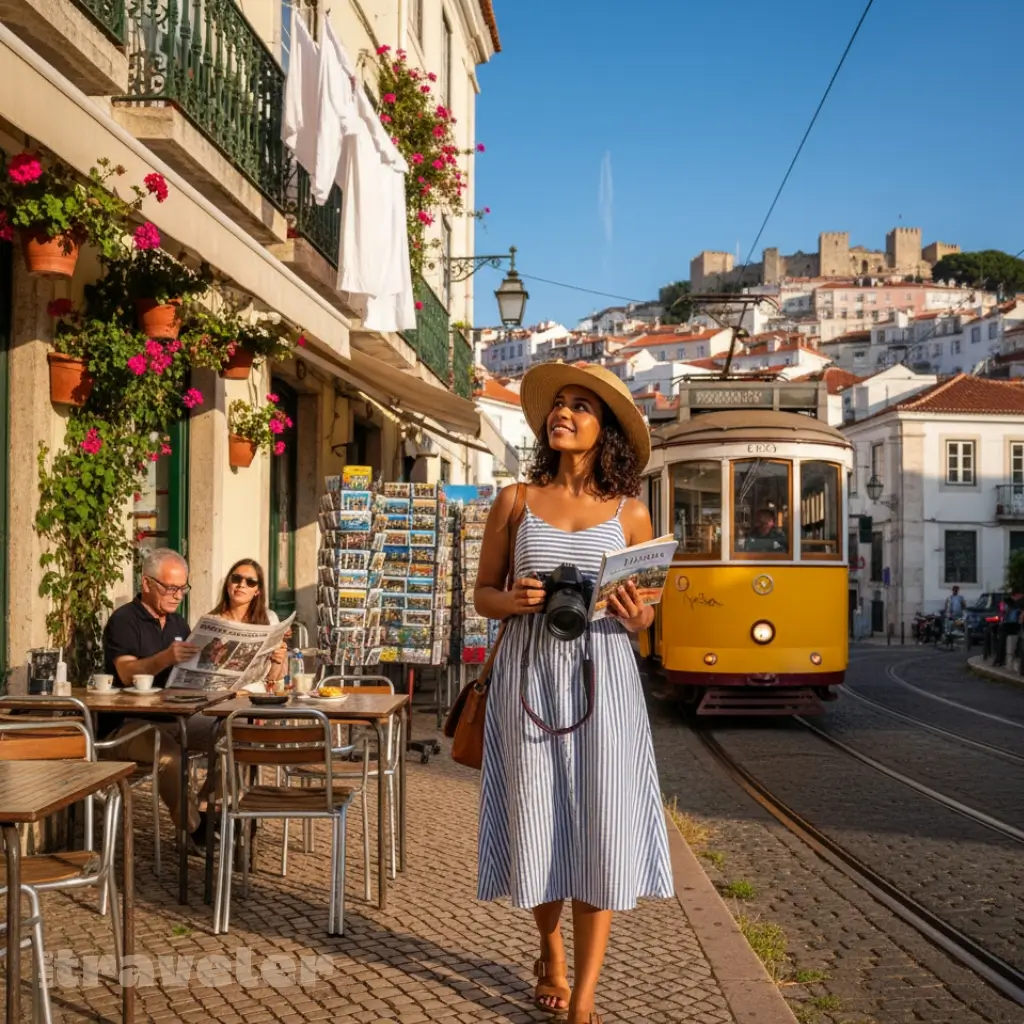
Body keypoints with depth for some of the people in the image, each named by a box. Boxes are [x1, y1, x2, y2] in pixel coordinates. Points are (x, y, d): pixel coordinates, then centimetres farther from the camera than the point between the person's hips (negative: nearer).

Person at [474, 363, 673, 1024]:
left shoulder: (629, 513, 4)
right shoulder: (516, 502, 5)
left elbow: (646, 614, 9)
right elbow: (483, 594, 8)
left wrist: (635, 616, -13)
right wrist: (512, 601, -13)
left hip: (602, 678, 0)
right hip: (529, 674, 1)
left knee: (600, 826, -3)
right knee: (539, 820, 8)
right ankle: (552, 956, 33)